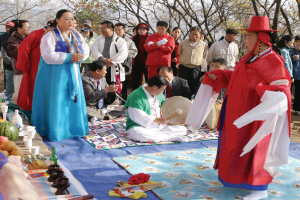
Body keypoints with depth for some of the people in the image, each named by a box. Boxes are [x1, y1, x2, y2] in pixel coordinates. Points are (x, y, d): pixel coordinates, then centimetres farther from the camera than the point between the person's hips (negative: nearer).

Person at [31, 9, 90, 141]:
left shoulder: (76, 35, 10)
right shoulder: (50, 36, -10)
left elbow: (86, 50, 7)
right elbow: (48, 56, -21)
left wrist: (79, 57, -16)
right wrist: (69, 57, -23)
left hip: (72, 75, 6)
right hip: (54, 76, -6)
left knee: (73, 102, 8)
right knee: (55, 103, -2)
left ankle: (71, 128, 21)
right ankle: (53, 131, 10)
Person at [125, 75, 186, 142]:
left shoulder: (159, 94, 10)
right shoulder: (136, 96, -17)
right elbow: (138, 116, -24)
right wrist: (157, 120, -23)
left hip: (160, 126, 7)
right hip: (141, 127, -7)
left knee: (182, 129, -5)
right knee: (140, 134, -42)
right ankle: (170, 137, -30)